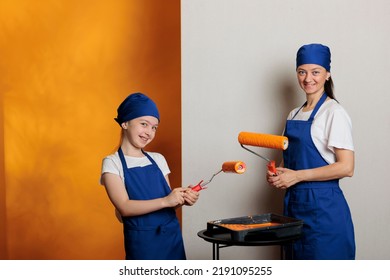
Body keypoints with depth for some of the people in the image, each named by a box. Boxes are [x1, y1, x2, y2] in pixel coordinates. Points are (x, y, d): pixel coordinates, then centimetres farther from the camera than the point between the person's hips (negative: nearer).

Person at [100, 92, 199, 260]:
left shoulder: (158, 159, 11)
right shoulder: (112, 163, -4)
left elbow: (168, 202, 11)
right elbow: (125, 207, -16)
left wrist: (182, 199, -10)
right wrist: (165, 201, -25)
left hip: (172, 236, 5)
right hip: (142, 240, -5)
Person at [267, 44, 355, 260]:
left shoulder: (334, 113, -9)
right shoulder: (294, 115, 12)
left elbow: (346, 167, -16)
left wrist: (297, 175, -16)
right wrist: (277, 174, -1)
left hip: (323, 205, -7)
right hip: (293, 202, 7)